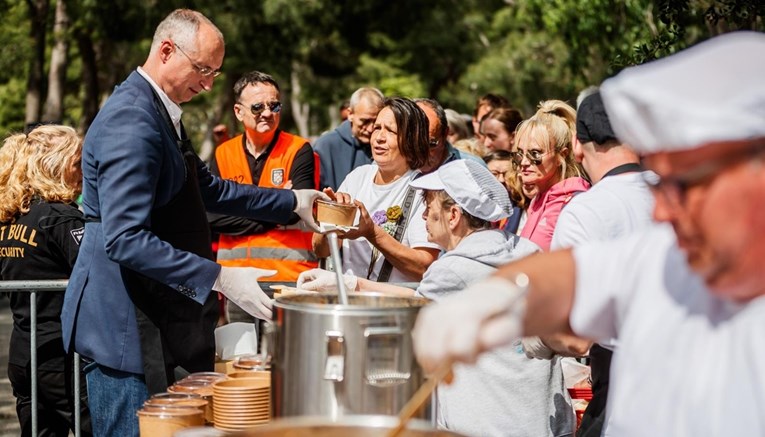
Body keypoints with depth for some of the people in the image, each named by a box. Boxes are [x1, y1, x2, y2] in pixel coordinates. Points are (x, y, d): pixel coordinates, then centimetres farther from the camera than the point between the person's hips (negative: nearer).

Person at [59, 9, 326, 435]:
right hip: (126, 323, -10)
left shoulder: (162, 112, 13)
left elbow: (207, 189, 26)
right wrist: (220, 278, -28)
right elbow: (125, 241, -27)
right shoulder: (132, 121, -20)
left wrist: (291, 202, 22)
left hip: (157, 316, 10)